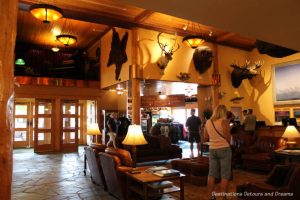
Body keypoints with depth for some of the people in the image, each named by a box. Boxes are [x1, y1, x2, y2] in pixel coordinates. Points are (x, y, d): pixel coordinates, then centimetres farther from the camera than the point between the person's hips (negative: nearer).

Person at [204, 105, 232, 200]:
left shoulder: (208, 122, 5)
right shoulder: (224, 121, -10)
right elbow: (228, 137, -11)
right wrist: (228, 143, 9)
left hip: (212, 149, 5)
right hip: (224, 149, -5)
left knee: (211, 174, 10)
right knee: (225, 175, 3)